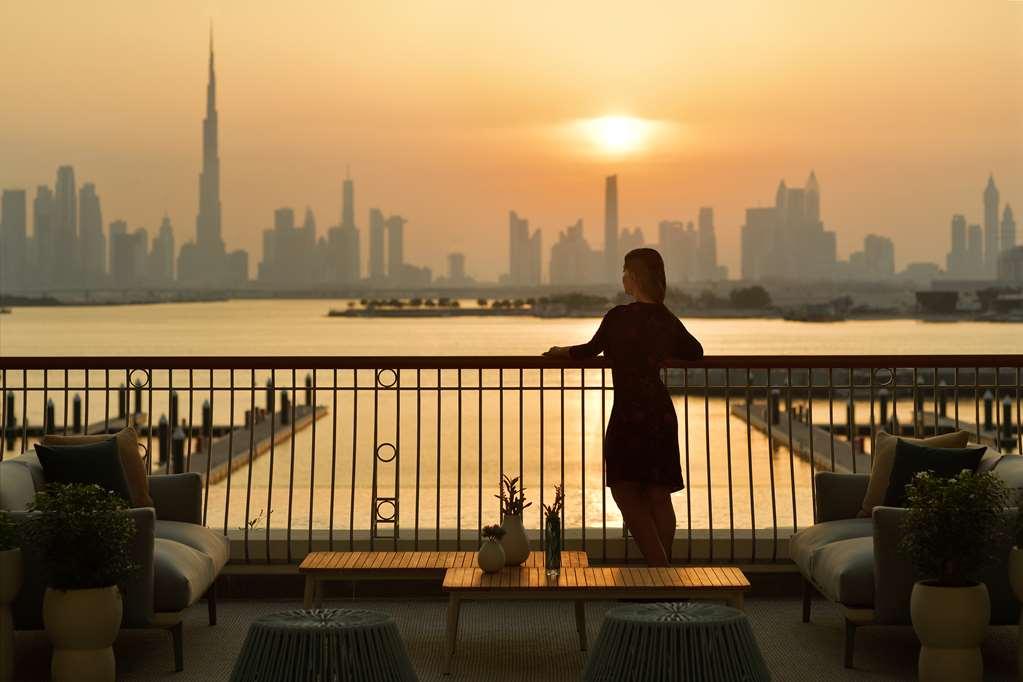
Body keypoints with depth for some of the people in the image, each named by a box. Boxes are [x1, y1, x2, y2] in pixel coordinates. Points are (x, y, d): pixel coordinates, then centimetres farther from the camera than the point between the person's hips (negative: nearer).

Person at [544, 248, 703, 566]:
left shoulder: (619, 317, -11)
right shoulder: (667, 320, 7)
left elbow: (591, 350, 4)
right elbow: (695, 352, 23)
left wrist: (562, 351, 22)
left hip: (630, 414, -6)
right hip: (662, 413, 6)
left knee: (625, 491, -2)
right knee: (659, 495, 11)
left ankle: (658, 564, -14)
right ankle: (663, 565, 18)